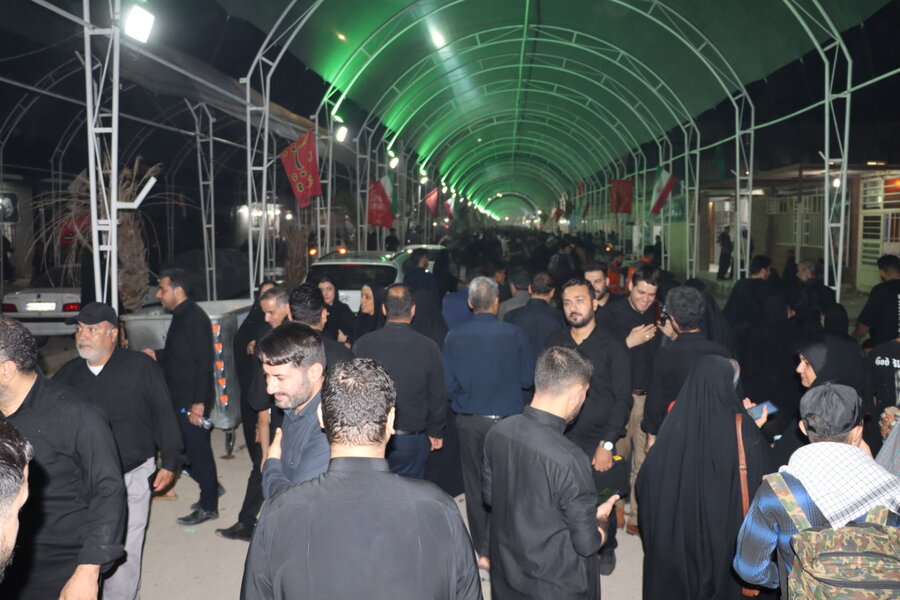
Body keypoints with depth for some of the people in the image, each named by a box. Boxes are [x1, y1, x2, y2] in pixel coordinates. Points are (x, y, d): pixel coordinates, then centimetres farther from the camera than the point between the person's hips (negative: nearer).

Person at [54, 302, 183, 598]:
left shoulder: (142, 367, -7)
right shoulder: (68, 372, 5)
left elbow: (164, 416, -4)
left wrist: (170, 462, -4)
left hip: (132, 476, -3)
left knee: (125, 552, 5)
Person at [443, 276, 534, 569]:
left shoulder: (454, 337, -8)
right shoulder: (514, 335, -11)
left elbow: (449, 385, -4)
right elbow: (527, 379, -3)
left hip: (468, 421, 2)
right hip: (506, 420, -2)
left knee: (474, 486, 13)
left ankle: (483, 550, 24)